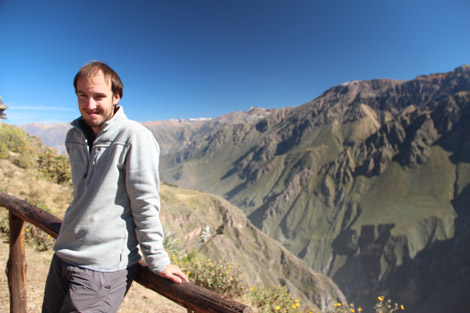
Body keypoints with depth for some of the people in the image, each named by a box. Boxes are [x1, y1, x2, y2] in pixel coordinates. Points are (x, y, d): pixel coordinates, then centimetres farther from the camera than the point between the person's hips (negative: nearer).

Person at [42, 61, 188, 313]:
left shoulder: (133, 137, -18)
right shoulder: (74, 136, 6)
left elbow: (145, 203, -18)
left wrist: (157, 260, -14)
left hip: (103, 268, -7)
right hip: (62, 255, 7)